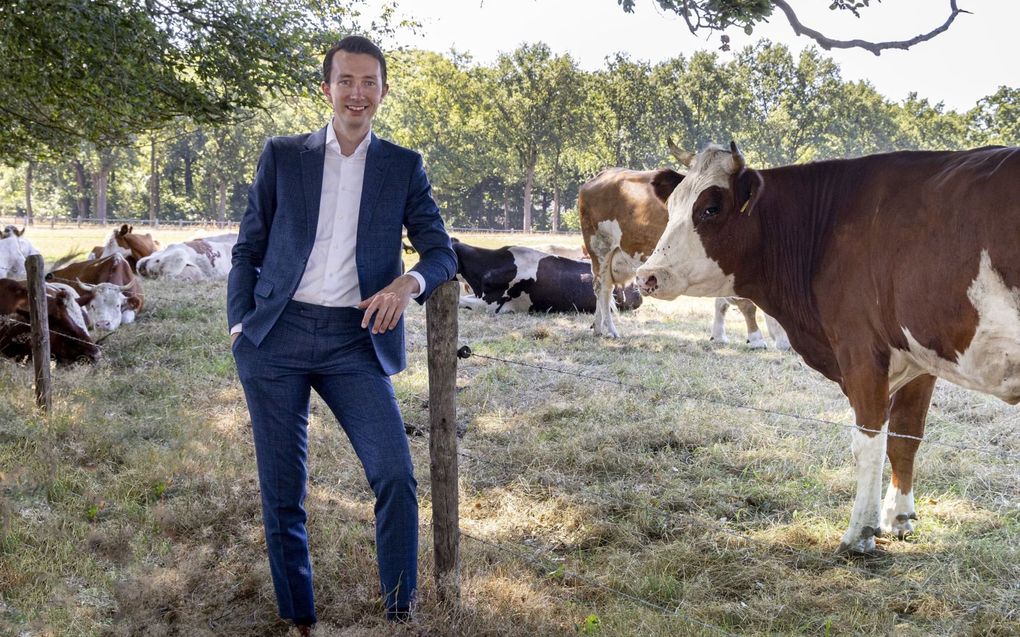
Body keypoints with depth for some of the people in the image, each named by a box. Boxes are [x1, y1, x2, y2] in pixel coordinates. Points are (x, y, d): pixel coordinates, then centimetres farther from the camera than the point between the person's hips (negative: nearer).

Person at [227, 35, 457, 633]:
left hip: (354, 342, 0)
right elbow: (249, 248, 13)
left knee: (396, 476, -14)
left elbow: (442, 251, 7)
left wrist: (409, 282, -15)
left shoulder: (404, 167, 9)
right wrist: (240, 324, 2)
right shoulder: (282, 155, 9)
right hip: (277, 338, 1)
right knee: (282, 492, 4)